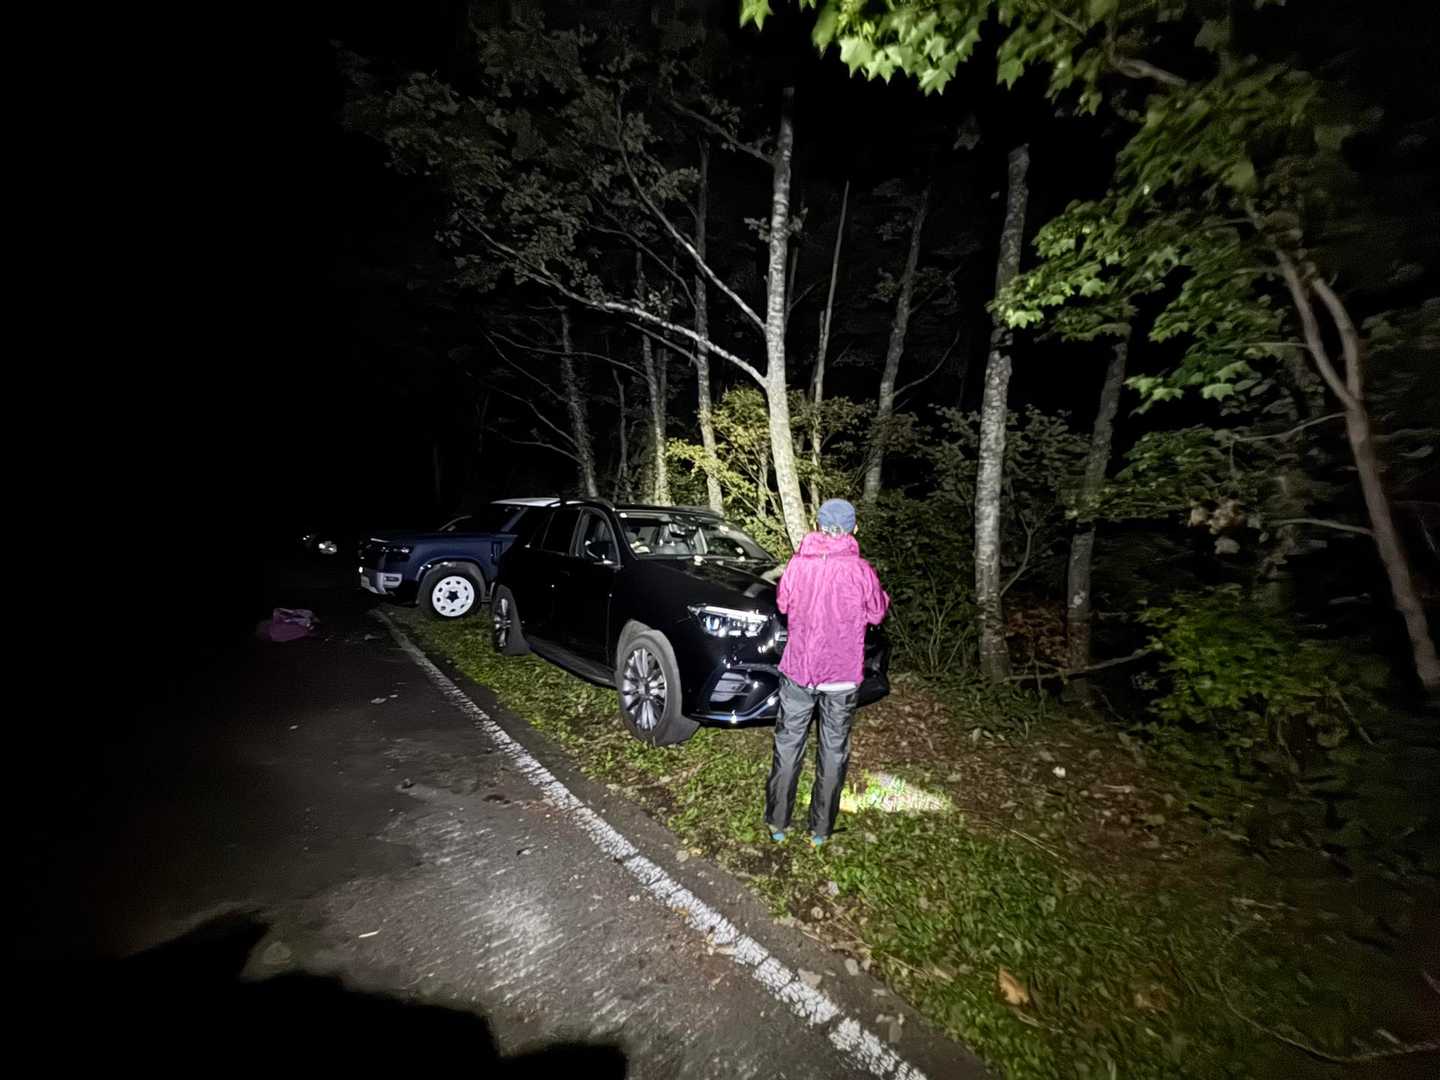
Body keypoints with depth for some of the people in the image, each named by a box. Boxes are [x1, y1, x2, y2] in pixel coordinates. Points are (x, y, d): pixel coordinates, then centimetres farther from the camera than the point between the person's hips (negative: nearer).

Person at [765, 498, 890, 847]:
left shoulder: (797, 563, -8)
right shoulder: (860, 570, -13)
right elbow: (876, 613, 0)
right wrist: (880, 594, 18)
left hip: (797, 669, 2)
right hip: (842, 675, -1)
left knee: (788, 744, 15)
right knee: (833, 750, 14)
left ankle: (777, 823, 26)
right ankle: (820, 829, 26)